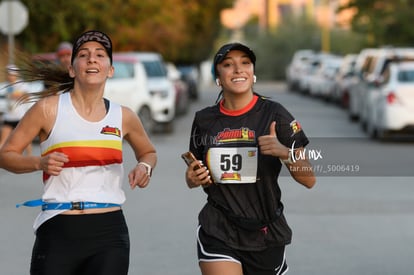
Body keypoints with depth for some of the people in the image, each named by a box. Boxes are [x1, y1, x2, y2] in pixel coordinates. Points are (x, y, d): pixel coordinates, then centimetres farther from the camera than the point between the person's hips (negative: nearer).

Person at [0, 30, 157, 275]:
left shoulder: (123, 117, 8)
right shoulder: (49, 108, 0)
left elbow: (148, 152, 28)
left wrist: (145, 167, 5)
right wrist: (39, 163, -14)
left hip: (109, 234, 2)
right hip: (58, 233, -2)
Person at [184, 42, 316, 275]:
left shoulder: (273, 114, -6)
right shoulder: (205, 120, 2)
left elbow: (309, 180, -6)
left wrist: (285, 153, -24)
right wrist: (193, 178, -5)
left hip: (266, 236, 0)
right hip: (218, 233, 0)